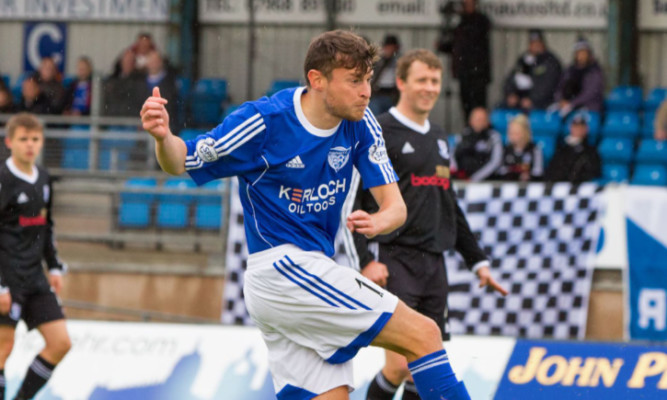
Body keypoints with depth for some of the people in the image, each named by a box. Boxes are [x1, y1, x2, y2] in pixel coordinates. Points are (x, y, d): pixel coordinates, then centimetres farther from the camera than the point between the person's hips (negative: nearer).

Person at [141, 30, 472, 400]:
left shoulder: (360, 125, 2)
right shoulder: (264, 121, -14)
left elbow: (394, 205, 0)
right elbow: (180, 163, -7)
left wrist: (379, 221, -25)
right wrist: (163, 137, -31)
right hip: (280, 269, -7)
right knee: (423, 334, -14)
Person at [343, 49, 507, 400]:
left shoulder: (438, 139, 19)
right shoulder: (378, 133, -4)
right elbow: (353, 202, -10)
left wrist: (477, 260, 26)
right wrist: (366, 260, -19)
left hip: (433, 263, 7)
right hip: (393, 261, -7)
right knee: (401, 364, -16)